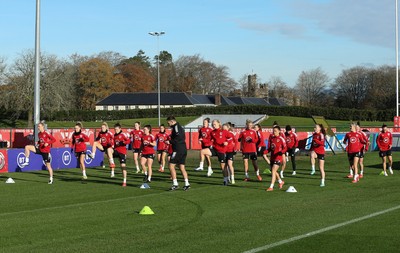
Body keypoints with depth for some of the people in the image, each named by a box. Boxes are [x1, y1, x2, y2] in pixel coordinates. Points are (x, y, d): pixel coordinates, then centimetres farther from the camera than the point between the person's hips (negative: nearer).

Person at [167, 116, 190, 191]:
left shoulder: (176, 127, -8)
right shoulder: (180, 127, 20)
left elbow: (178, 137, -20)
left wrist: (170, 141, -12)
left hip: (178, 150, -10)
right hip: (183, 150, 10)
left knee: (171, 166, -5)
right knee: (182, 167, 10)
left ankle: (175, 184, -8)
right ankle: (187, 184, 4)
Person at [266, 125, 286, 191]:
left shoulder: (281, 139, -9)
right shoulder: (272, 138, 9)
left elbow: (285, 148, -10)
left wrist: (281, 152, -29)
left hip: (278, 157, -7)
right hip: (272, 157, 7)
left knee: (273, 171, -15)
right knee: (273, 171, 17)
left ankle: (271, 187, -15)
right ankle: (281, 182, 42)